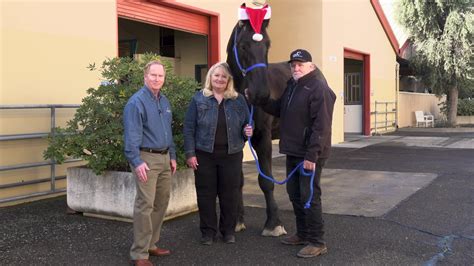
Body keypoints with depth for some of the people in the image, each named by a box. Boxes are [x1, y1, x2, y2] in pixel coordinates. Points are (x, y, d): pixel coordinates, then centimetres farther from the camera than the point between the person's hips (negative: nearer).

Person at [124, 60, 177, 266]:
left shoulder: (164, 102, 15)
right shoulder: (137, 102, -11)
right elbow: (132, 135, -17)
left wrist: (172, 156, 18)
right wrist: (137, 162, -25)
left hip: (164, 158, 9)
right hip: (147, 158, -8)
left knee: (161, 203, 13)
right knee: (145, 205, -9)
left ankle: (151, 244, 25)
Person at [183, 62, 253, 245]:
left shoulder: (239, 100, 6)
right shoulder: (199, 99, 0)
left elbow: (246, 124, 15)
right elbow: (189, 128, -1)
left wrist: (247, 131, -10)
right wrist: (190, 153, -8)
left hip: (231, 155, 1)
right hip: (204, 154, -1)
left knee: (230, 194, 8)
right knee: (206, 194, 6)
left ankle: (228, 230, 23)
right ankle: (208, 231, 19)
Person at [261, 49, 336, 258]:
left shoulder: (319, 89, -16)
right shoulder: (291, 86, 13)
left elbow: (321, 126, -22)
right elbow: (279, 109, 23)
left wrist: (312, 155, -26)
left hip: (309, 154, -9)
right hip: (293, 152, 9)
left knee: (309, 197, -4)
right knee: (294, 194, 17)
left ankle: (317, 242, 7)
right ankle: (303, 234, 31)